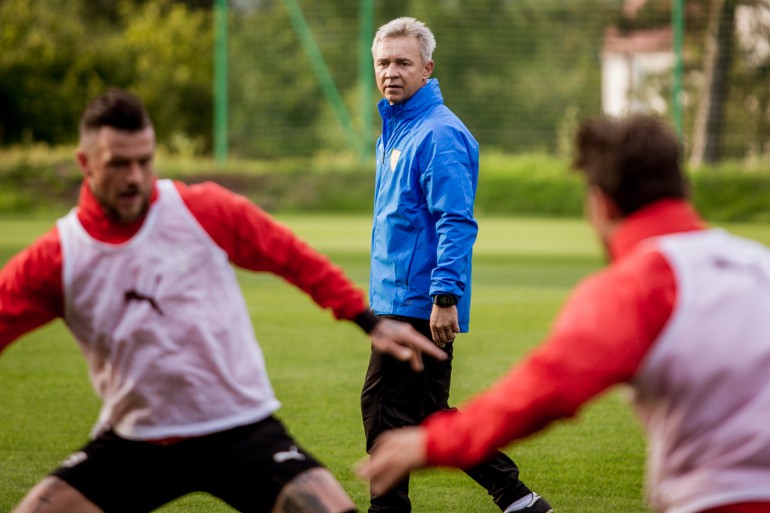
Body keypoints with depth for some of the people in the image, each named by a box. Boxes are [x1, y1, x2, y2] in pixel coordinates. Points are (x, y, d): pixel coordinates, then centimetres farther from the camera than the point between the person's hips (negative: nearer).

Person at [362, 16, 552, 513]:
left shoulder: (438, 134, -14)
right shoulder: (394, 129, 17)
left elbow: (457, 224, -20)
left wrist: (445, 296, -26)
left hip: (416, 302, -10)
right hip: (399, 300, 10)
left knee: (385, 408, -5)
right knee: (430, 412, 11)